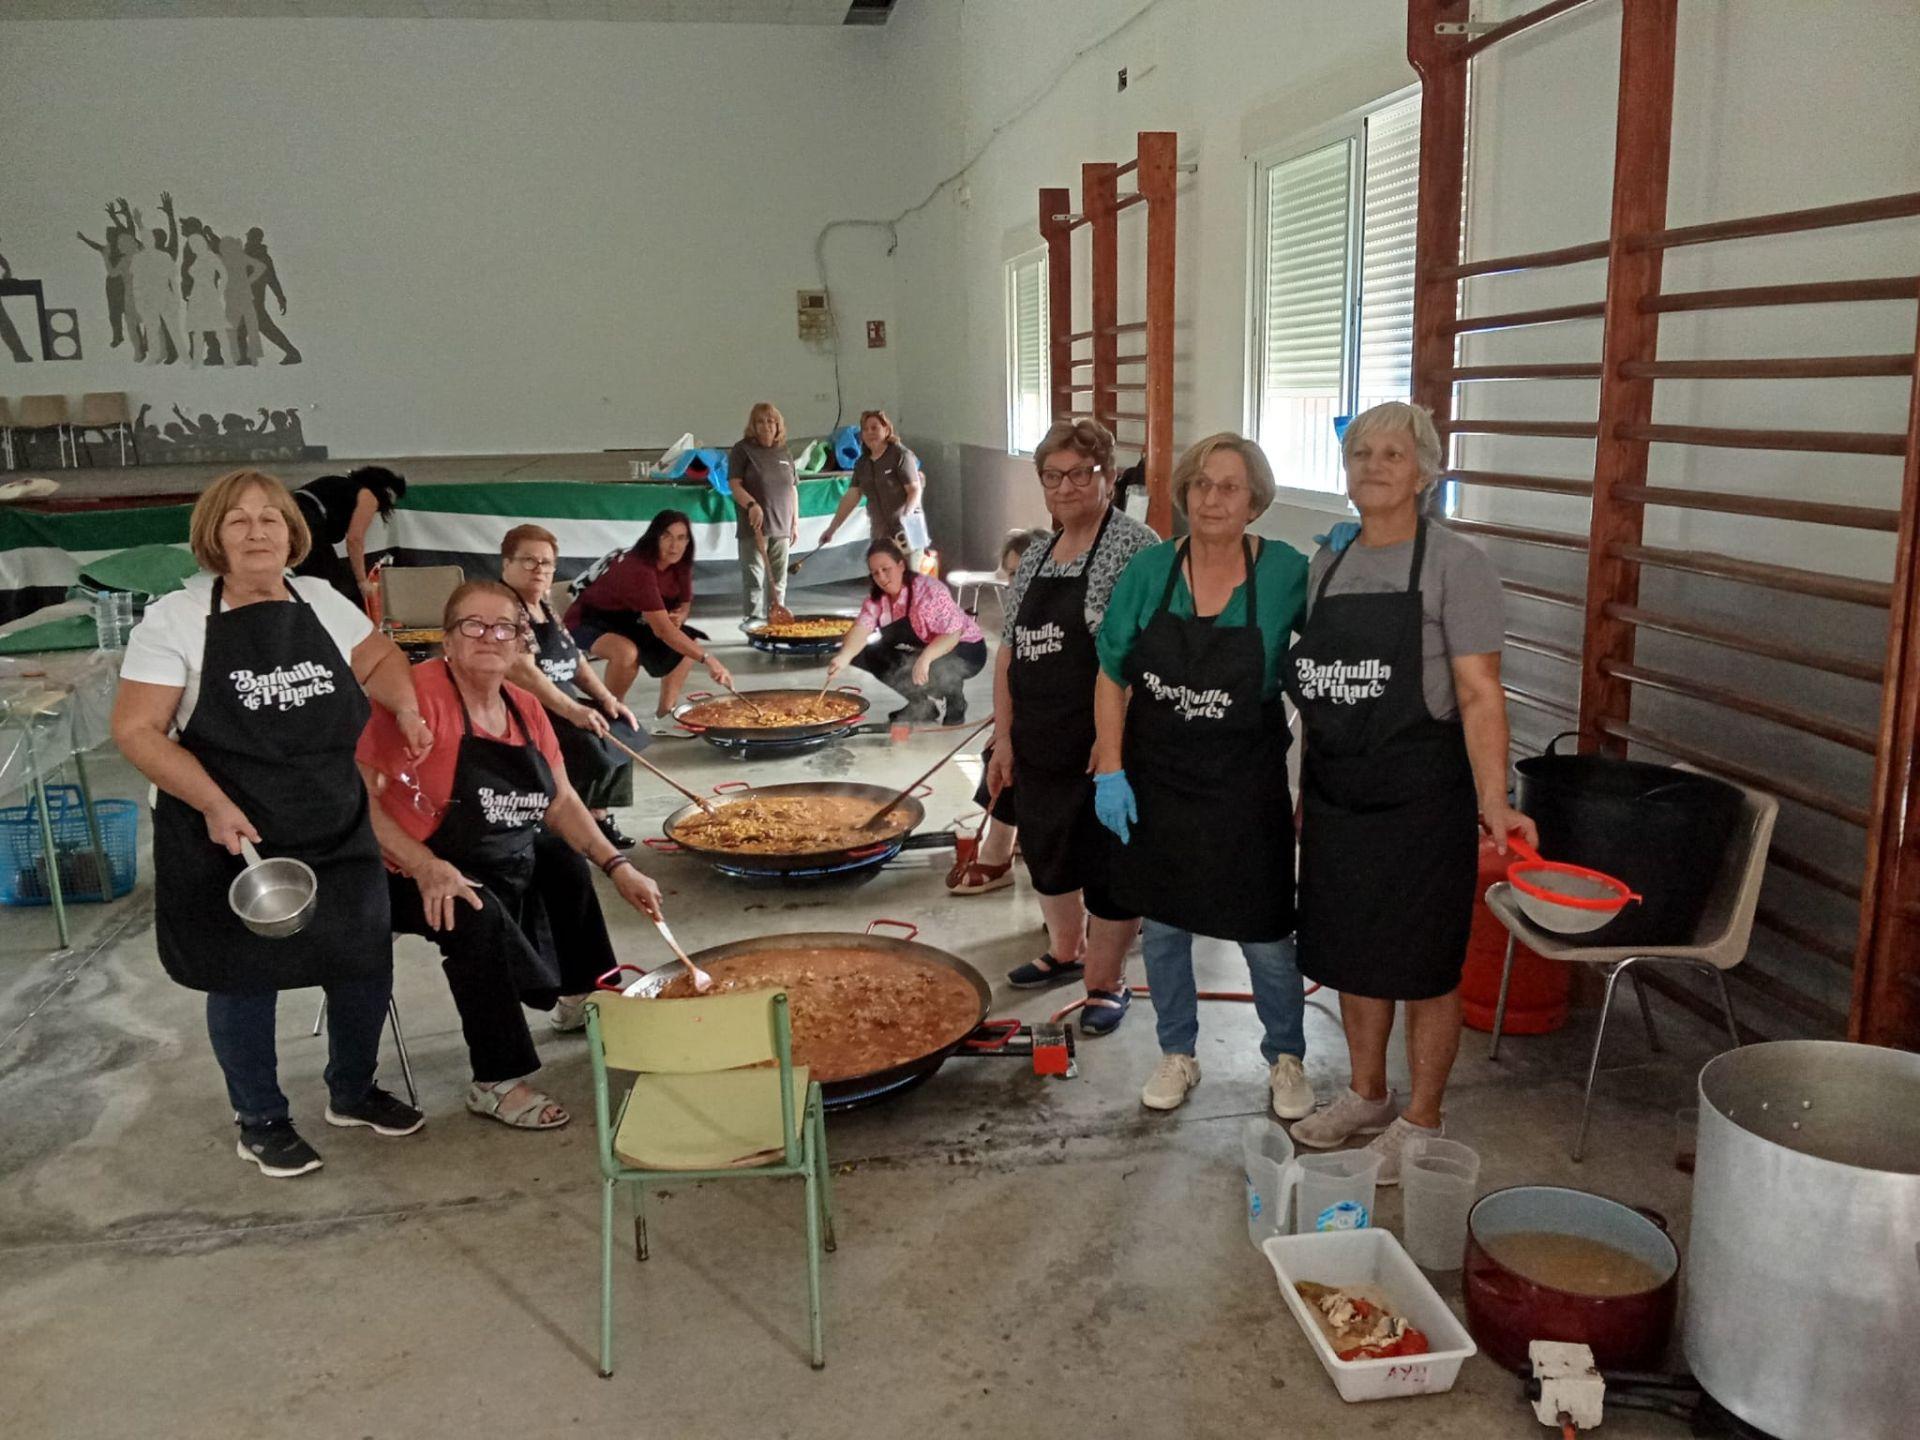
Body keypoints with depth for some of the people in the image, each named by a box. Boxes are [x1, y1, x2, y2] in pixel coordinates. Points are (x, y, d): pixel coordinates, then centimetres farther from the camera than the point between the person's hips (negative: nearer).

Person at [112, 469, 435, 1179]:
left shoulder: (322, 603, 2)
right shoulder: (175, 620, -10)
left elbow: (380, 658, 19)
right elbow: (136, 729, -10)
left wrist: (406, 712, 0)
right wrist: (215, 805, -21)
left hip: (338, 835, 4)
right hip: (231, 842, -4)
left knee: (365, 964, 11)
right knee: (245, 982, 9)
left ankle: (352, 1091, 37)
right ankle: (260, 1122, 32)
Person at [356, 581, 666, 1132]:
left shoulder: (524, 709, 2)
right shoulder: (419, 692, -21)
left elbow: (561, 802, 8)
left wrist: (618, 867, -3)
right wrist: (425, 867, -35)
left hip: (509, 860, 9)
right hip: (422, 877, -9)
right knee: (476, 917, -35)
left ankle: (578, 999, 49)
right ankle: (497, 1083, -21)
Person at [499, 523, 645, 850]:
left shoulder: (544, 606, 16)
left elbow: (573, 659, 19)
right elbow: (522, 672, -24)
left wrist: (606, 698, 4)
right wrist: (572, 710, -28)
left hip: (560, 705, 9)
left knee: (626, 732, -2)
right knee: (591, 748, -26)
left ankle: (595, 813, 8)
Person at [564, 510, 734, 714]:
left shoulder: (679, 565, -9)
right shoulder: (638, 569, -35)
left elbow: (685, 604, 8)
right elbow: (662, 629, -40)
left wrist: (679, 617, -18)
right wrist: (708, 659, -44)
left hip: (630, 622, 9)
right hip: (590, 621, -9)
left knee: (690, 642, -2)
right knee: (627, 651, -38)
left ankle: (665, 712, 0)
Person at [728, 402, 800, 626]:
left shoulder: (784, 453, 15)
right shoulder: (742, 450, 0)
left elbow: (793, 490, 18)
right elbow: (734, 484, -8)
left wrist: (795, 522, 15)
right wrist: (751, 504, -24)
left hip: (781, 527, 5)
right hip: (754, 526, -5)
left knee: (778, 580, 8)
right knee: (754, 577, -7)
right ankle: (754, 620, -3)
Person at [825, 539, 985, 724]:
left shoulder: (930, 590, -26)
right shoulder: (876, 598, -8)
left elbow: (953, 633, -30)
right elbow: (861, 628, -25)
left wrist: (925, 658, -46)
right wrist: (844, 656, -45)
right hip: (920, 650, 7)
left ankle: (955, 699, -4)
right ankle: (920, 704, 4)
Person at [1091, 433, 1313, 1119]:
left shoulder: (1287, 573, -10)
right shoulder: (1149, 570, -5)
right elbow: (1112, 678, 1)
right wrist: (1109, 771, -5)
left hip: (1245, 791, -2)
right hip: (1156, 783, 2)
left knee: (1265, 937, 7)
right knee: (1162, 926, 15)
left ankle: (1286, 1059, 32)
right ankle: (1177, 1054, 36)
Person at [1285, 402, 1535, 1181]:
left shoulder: (1454, 564, -10)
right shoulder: (1328, 563, 9)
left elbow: (1479, 693, -16)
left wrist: (1492, 800, -26)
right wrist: (1307, 790, 15)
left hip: (1418, 795, -6)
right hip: (1337, 793, 6)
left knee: (1422, 966, 6)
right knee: (1350, 954, 17)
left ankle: (1420, 1121, 24)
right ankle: (1367, 1095, 36)